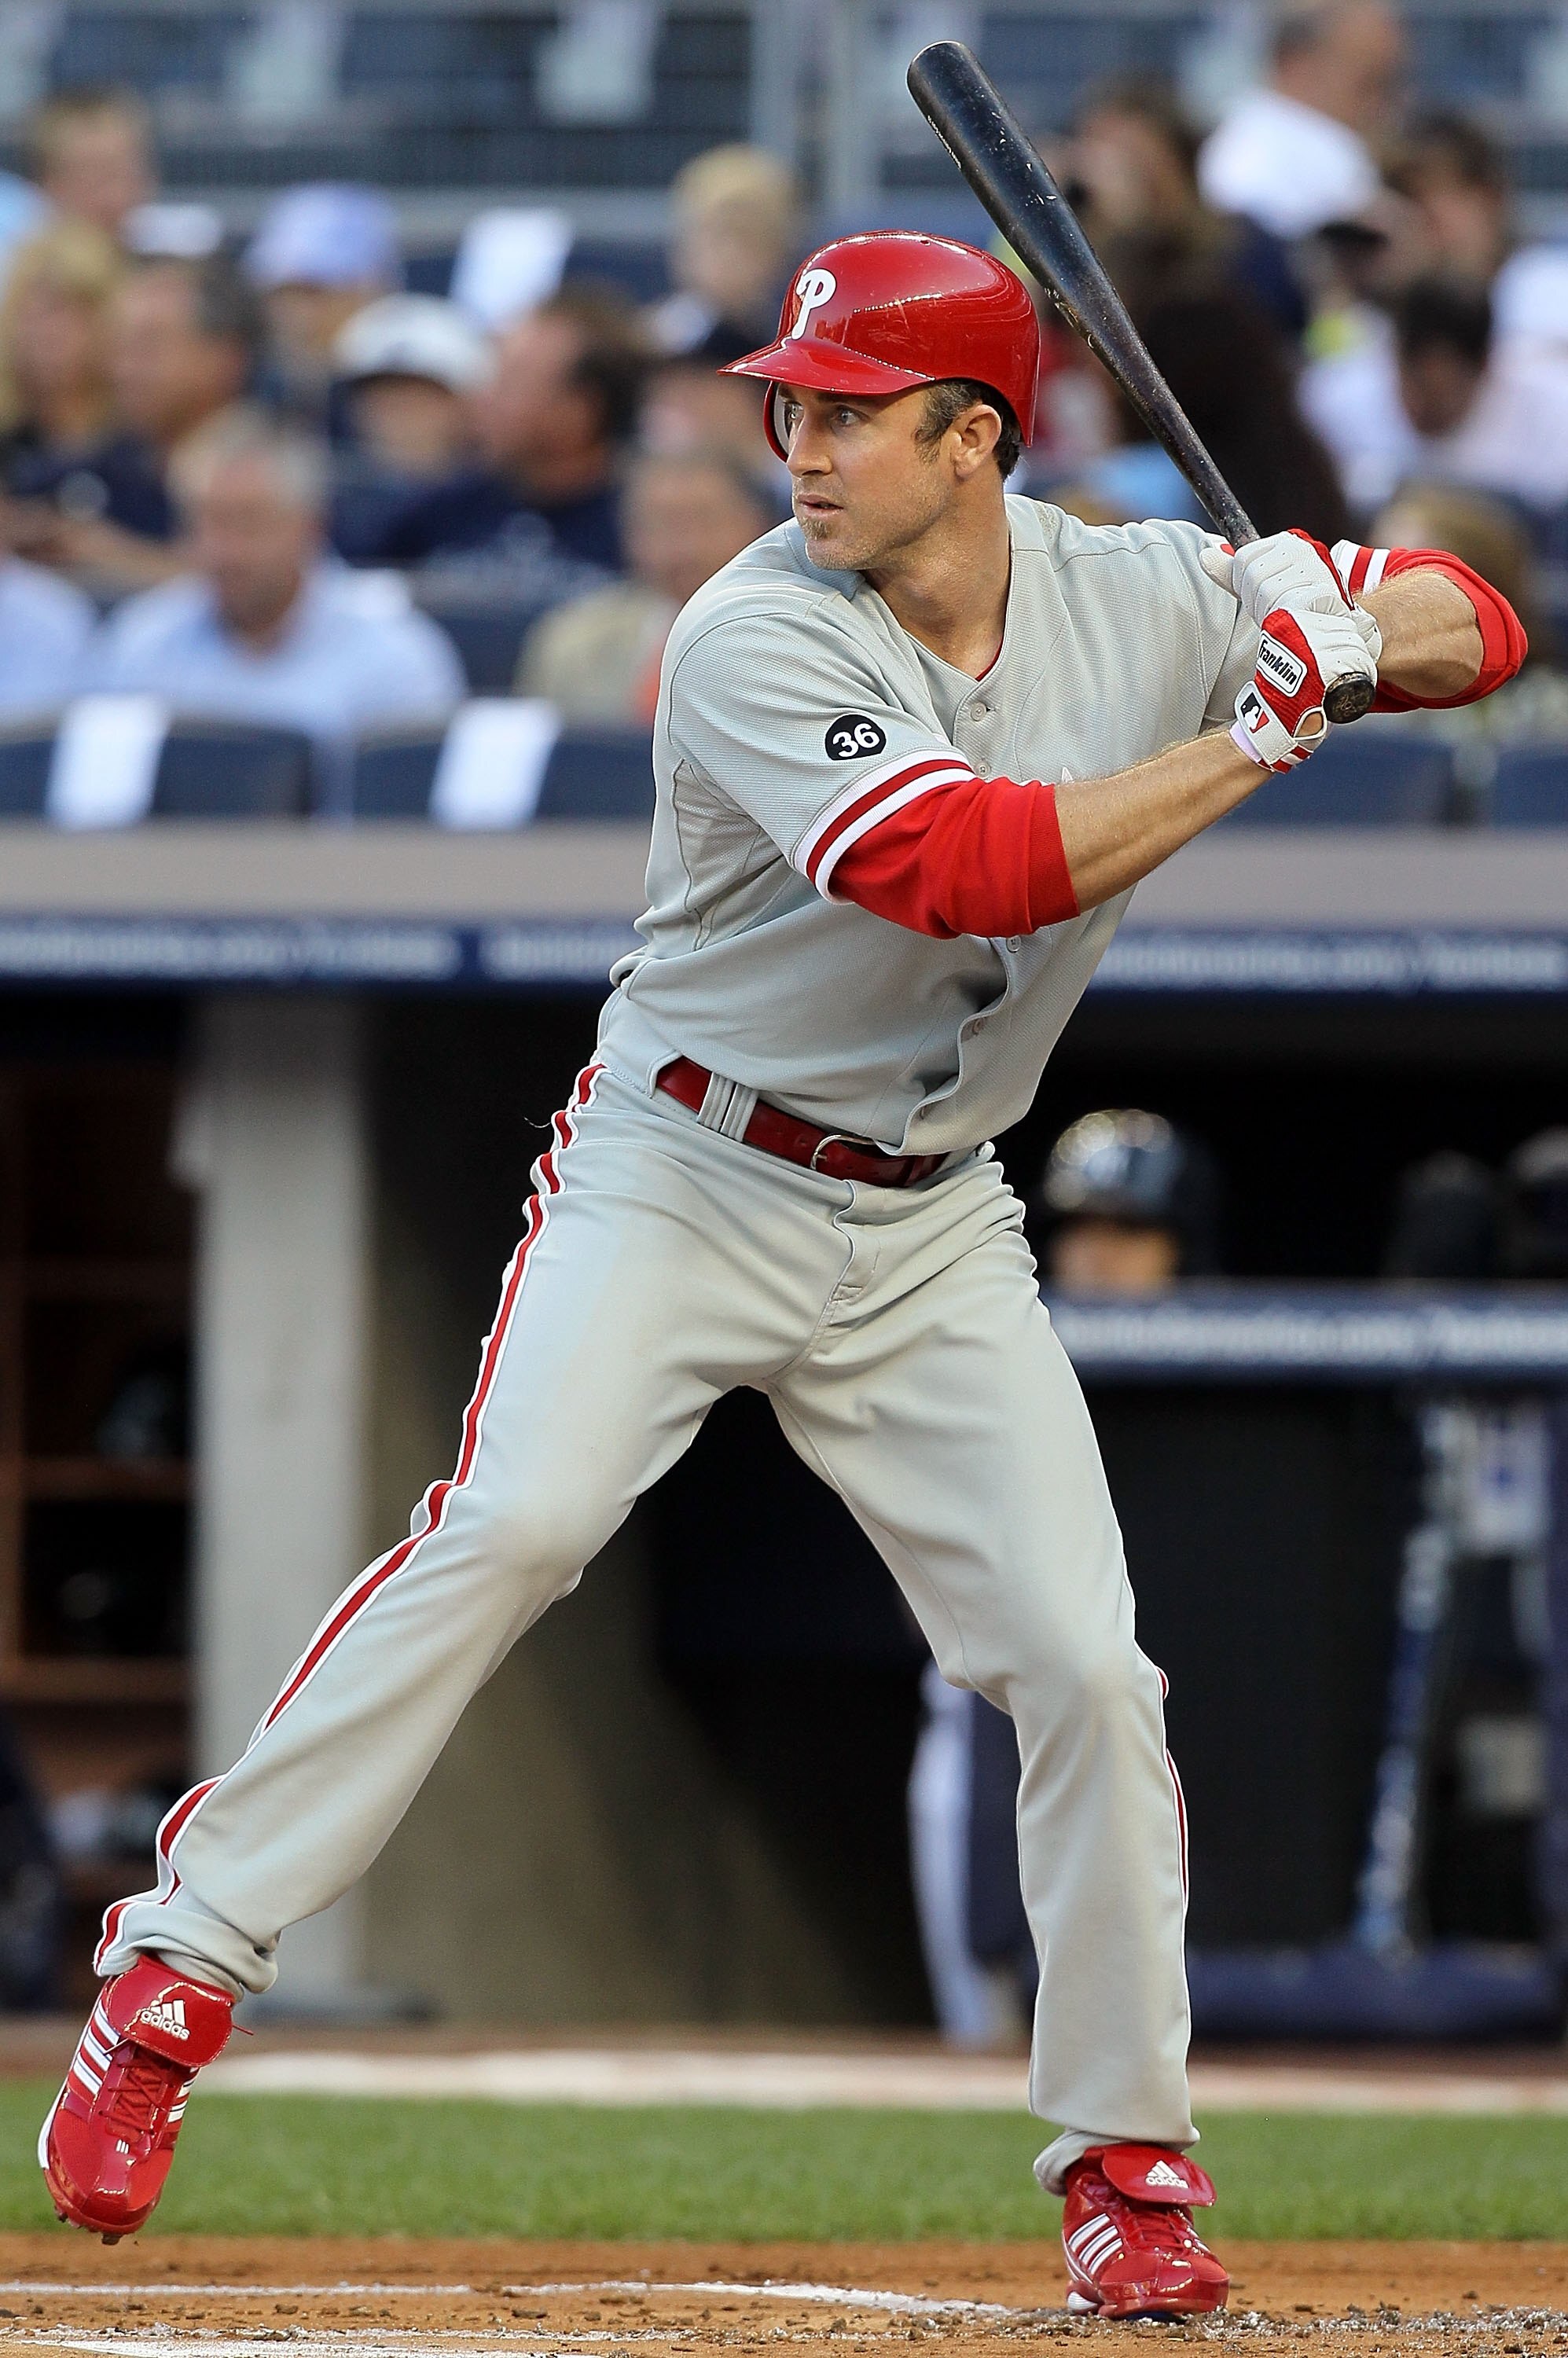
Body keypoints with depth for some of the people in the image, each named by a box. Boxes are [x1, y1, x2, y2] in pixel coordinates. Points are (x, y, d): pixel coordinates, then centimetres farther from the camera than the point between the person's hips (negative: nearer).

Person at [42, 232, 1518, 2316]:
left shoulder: (1139, 598, -2)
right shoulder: (756, 641, -17)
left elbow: (1476, 628, 3)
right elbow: (961, 866, -30)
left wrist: (1350, 621, -20)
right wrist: (1252, 739, -26)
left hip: (931, 1230, 4)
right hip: (685, 1182, -4)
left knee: (1085, 1663, -5)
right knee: (512, 1527, -24)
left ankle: (1127, 2162, 9)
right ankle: (177, 1976, -18)